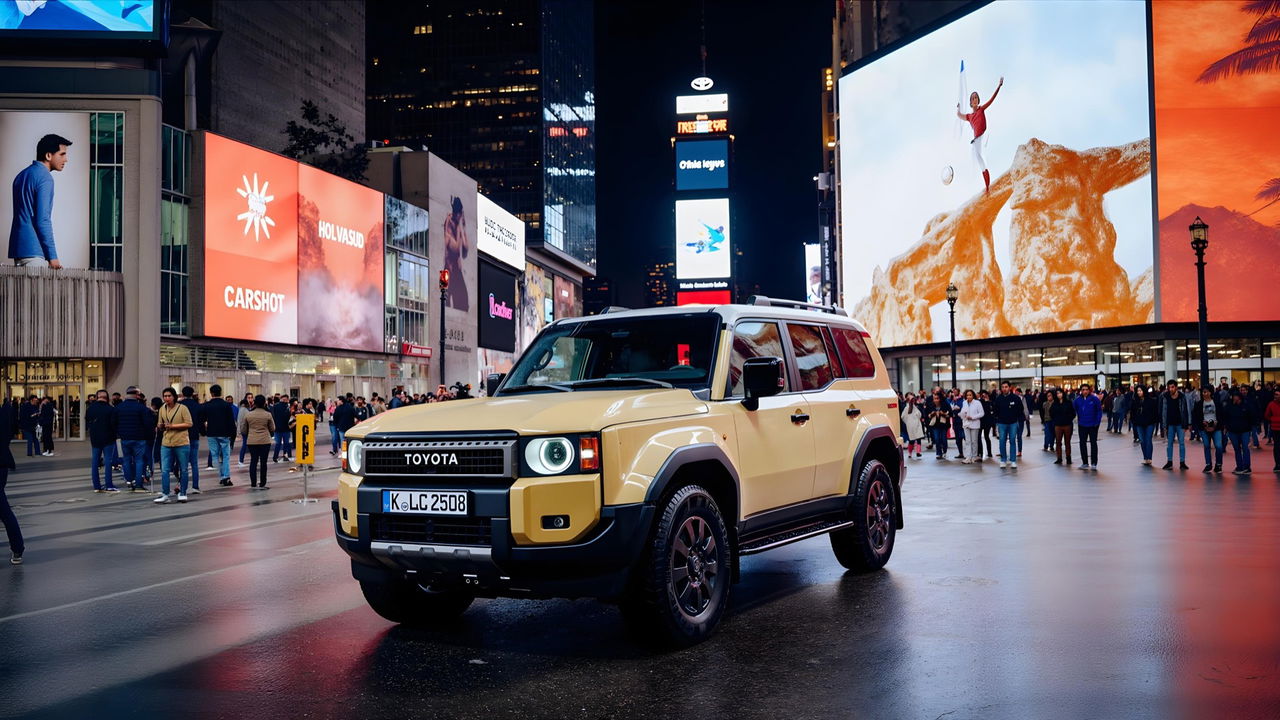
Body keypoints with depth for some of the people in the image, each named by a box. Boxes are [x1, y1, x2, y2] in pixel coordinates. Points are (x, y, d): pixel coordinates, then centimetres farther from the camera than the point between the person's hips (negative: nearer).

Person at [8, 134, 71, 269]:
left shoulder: (22, 175, 17)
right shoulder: (44, 177, -10)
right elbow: (43, 220, -16)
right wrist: (52, 256, -15)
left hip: (17, 248, 9)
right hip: (34, 252, -9)